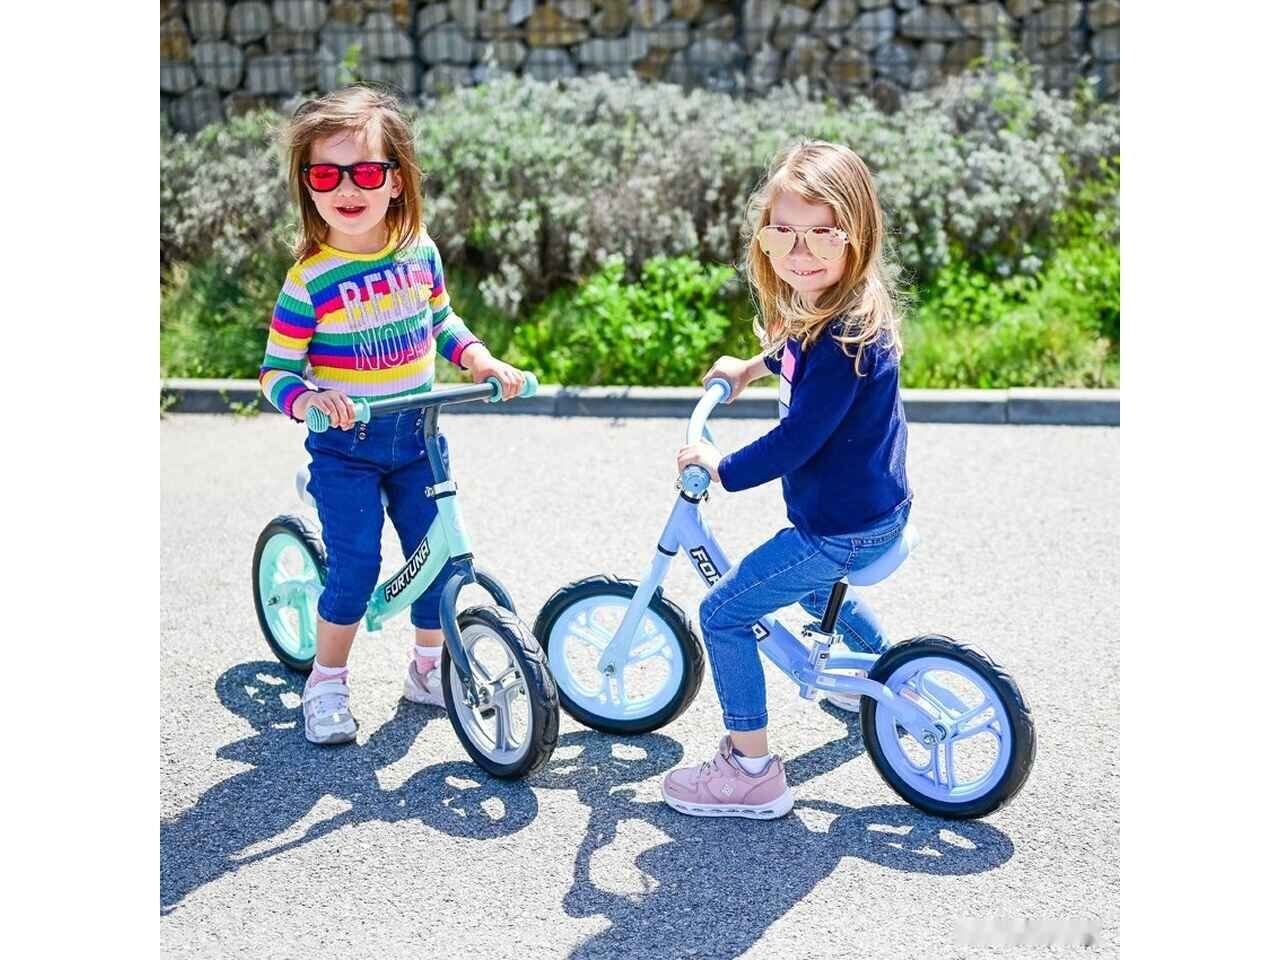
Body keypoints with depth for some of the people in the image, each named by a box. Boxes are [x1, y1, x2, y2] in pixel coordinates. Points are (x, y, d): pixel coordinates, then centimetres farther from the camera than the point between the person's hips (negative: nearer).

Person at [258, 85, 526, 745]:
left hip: (415, 439, 4)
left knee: (438, 555, 7)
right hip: (343, 447, -4)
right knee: (355, 567, -7)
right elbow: (276, 371, -11)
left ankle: (428, 669, 28)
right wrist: (308, 399, -31)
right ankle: (326, 682, 15)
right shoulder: (310, 280, -15)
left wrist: (484, 363, 0)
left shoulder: (420, 251, -3)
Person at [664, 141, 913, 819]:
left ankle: (752, 771, 6)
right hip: (875, 509, 10)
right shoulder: (826, 308, 1)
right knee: (812, 587, 36)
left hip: (842, 528, -10)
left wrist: (720, 467, -14)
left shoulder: (845, 337, -29)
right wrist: (751, 367, 35)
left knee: (723, 613, -3)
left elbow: (794, 443, -27)